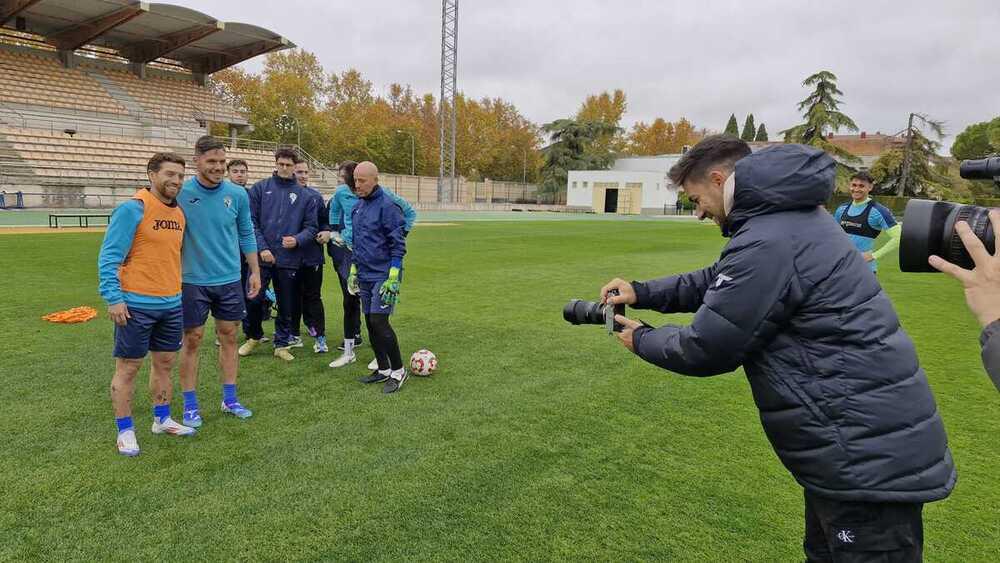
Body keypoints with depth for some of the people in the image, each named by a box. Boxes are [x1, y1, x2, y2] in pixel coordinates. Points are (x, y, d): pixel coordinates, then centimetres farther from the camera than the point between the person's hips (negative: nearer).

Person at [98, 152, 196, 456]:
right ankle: (125, 430, 18)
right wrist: (113, 298, -18)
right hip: (136, 305, -7)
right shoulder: (132, 208, -12)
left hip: (172, 304, 7)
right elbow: (109, 256, -13)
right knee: (128, 367, 5)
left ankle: (162, 419, 31)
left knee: (165, 363, 15)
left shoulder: (179, 212, 9)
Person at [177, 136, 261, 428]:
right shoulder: (181, 193, -9)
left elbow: (246, 235, 8)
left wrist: (255, 271, 8)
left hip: (230, 280, 3)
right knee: (192, 340, 5)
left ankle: (230, 399, 24)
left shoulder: (237, 194, -2)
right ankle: (190, 405, 19)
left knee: (229, 337, 11)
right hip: (193, 281, -2)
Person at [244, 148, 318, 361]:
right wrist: (262, 248, -11)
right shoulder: (260, 188, 3)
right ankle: (253, 336, 26)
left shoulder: (304, 195, 6)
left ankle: (282, 344, 23)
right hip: (261, 256, -1)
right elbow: (251, 222, -1)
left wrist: (298, 239, -13)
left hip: (289, 259, 1)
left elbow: (311, 227, 6)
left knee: (286, 305, 8)